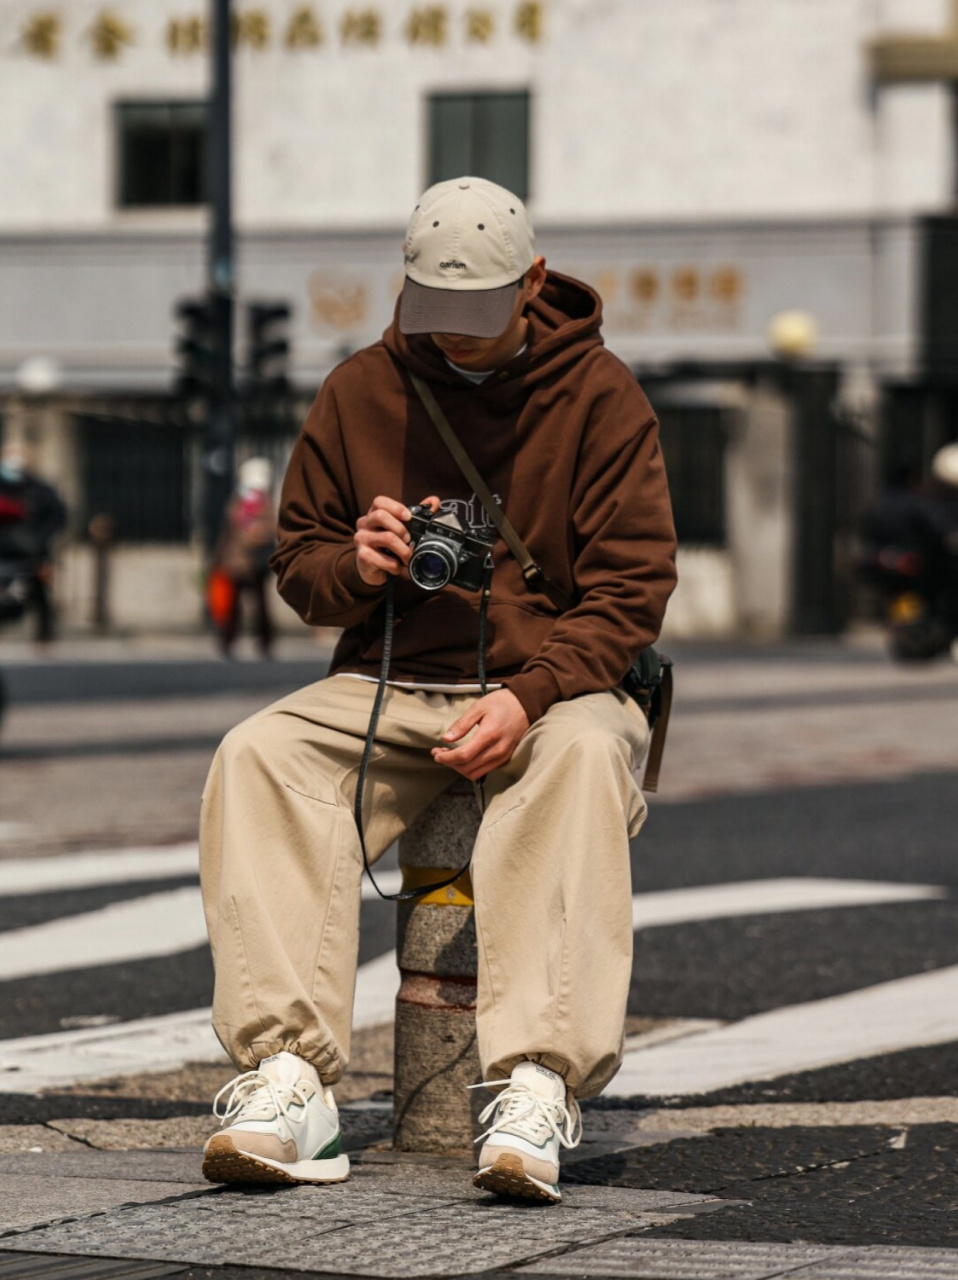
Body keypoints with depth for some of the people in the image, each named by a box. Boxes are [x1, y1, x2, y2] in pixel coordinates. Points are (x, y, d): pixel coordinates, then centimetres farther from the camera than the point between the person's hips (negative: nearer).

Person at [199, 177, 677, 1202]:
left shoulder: (598, 395, 0)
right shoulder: (359, 391, 8)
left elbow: (632, 584, -4)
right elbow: (295, 560, 16)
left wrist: (529, 695, -21)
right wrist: (355, 566, -10)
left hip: (552, 686, -3)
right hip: (388, 686, 3)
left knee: (585, 755, -38)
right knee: (258, 758, -26)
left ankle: (537, 1088, -47)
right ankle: (288, 1077, -36)